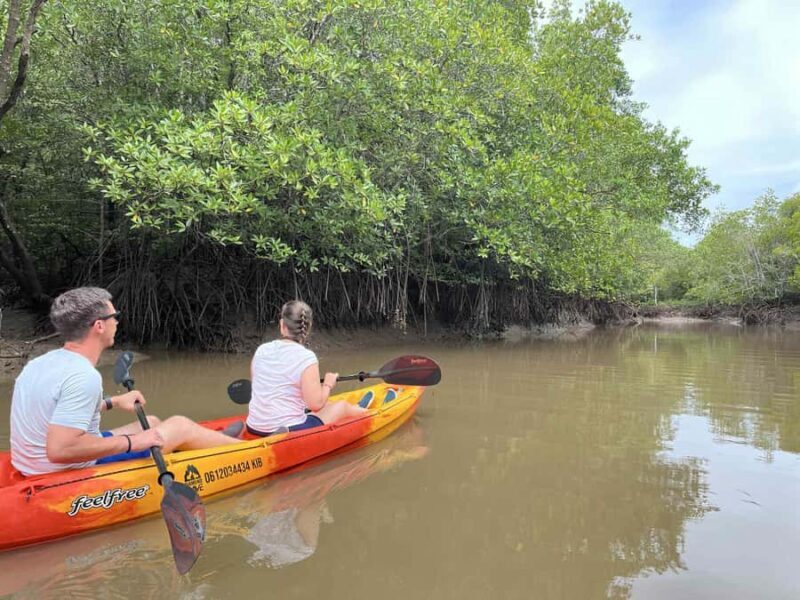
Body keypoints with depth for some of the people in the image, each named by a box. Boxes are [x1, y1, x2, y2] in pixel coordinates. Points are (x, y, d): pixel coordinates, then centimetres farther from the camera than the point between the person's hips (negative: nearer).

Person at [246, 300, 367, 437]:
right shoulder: (306, 357, -19)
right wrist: (328, 385, -1)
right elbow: (316, 404, -20)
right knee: (342, 406, 17)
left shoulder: (261, 350, -2)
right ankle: (363, 411, 47)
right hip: (289, 431, -6)